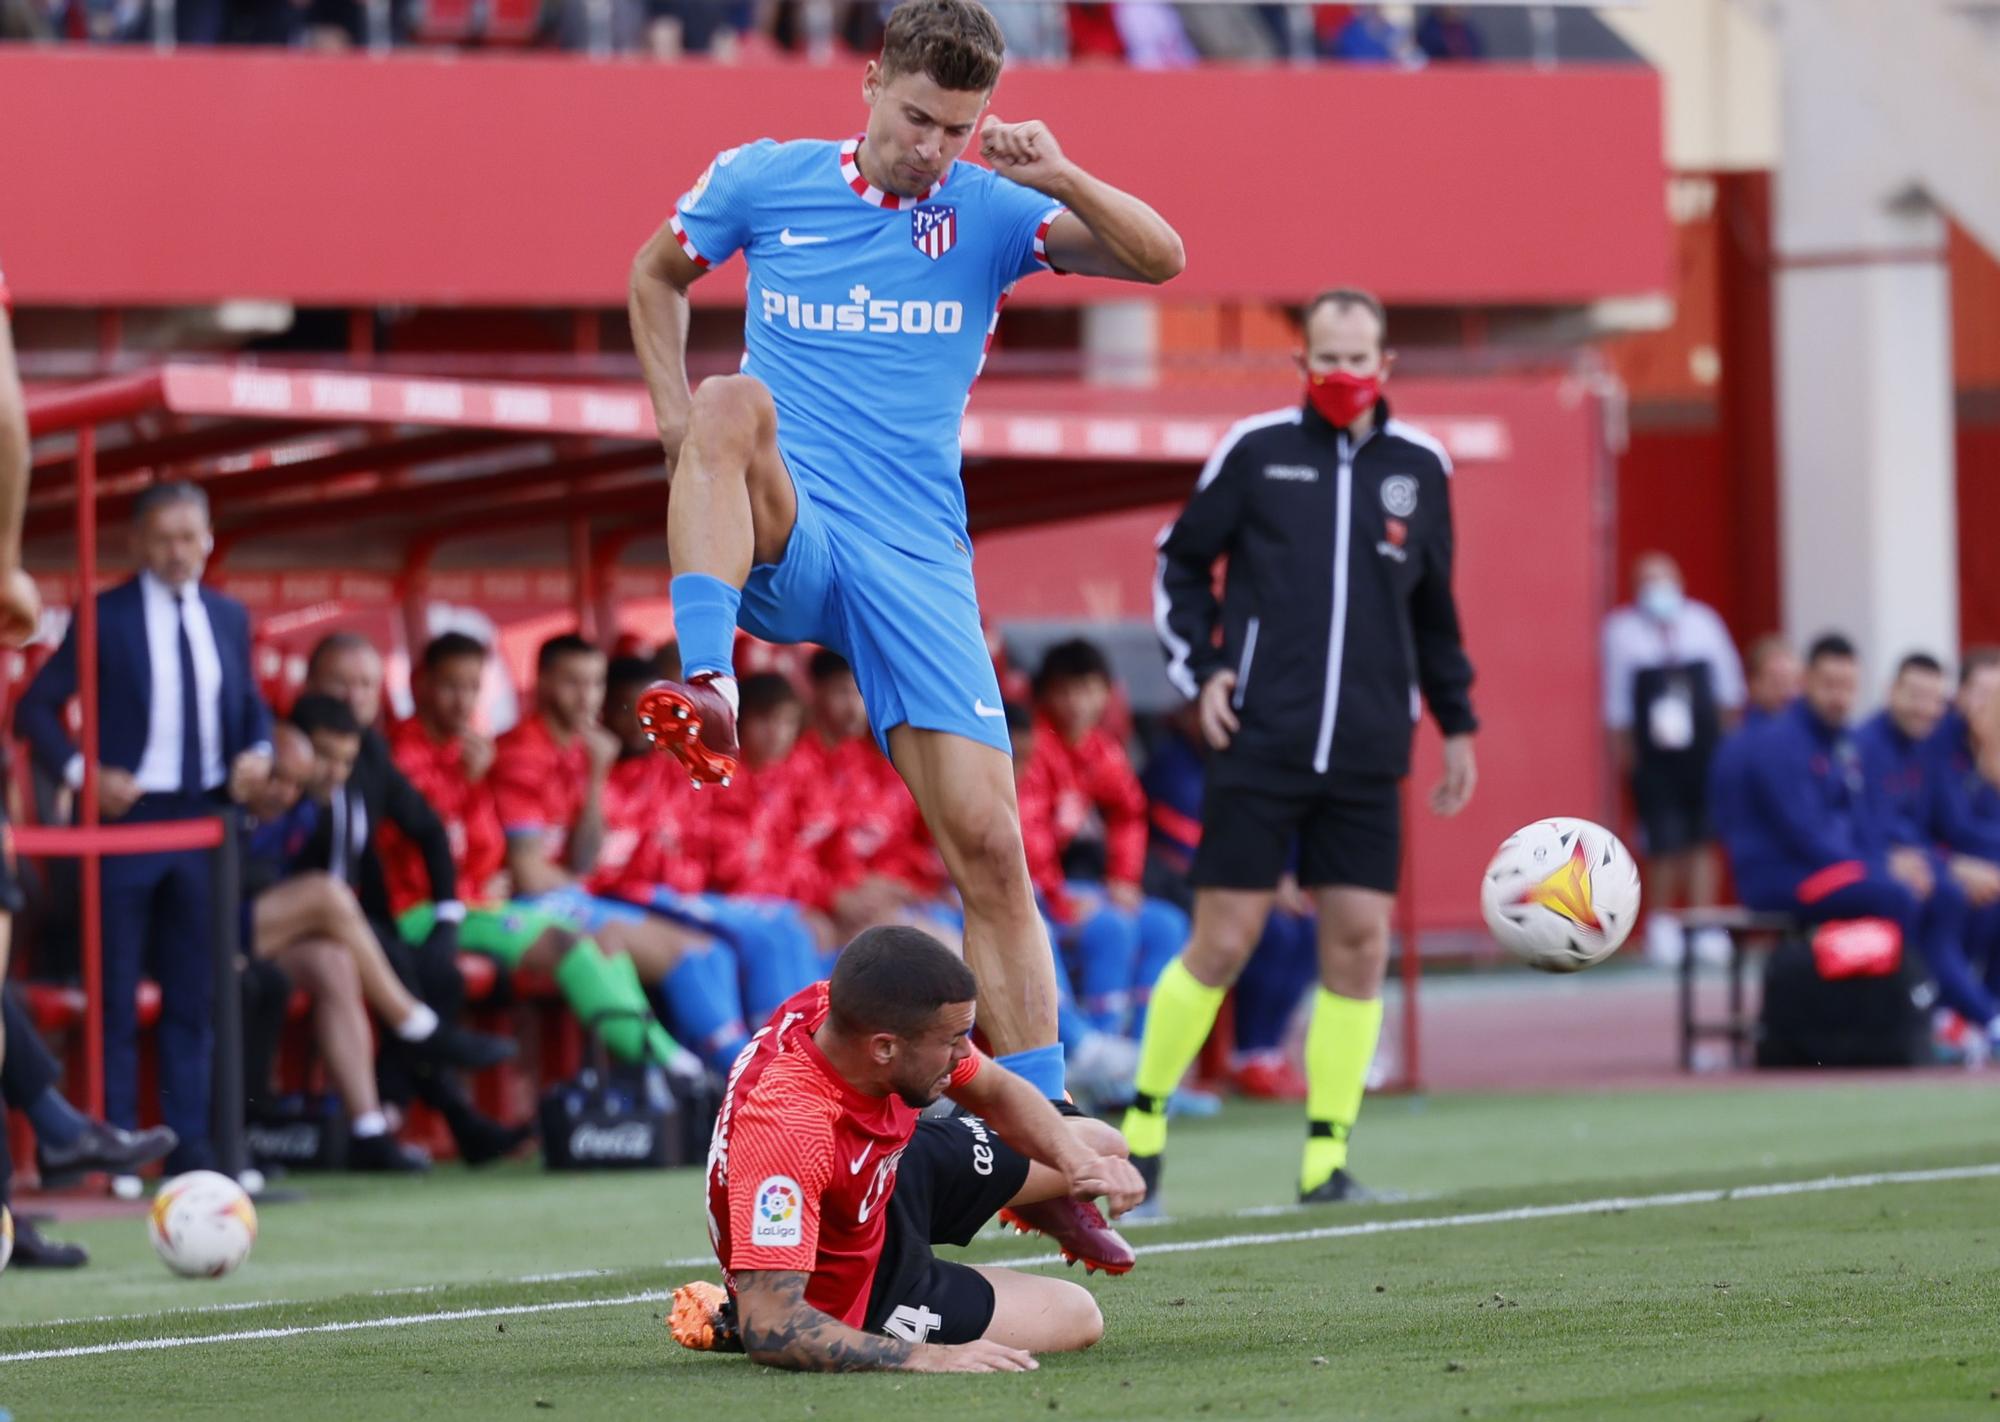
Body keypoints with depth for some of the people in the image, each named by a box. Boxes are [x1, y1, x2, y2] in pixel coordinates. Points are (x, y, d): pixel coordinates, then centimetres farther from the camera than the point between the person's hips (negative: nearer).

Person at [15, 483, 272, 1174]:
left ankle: (190, 1144, 11)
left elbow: (251, 705, 19)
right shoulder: (106, 616, -4)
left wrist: (258, 753, -2)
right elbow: (35, 709, -3)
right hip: (128, 816, -4)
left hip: (205, 821, 4)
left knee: (193, 996, 7)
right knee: (116, 997, -1)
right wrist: (82, 773, -15)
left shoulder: (228, 617, 10)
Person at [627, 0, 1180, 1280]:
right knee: (740, 402, -34)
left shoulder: (986, 212, 4)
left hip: (917, 564, 1)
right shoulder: (763, 181, 5)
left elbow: (1159, 259, -7)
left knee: (989, 842, -8)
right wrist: (680, 419, 9)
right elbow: (658, 276, 23)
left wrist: (1065, 180, -24)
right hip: (782, 539, -1)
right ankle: (706, 694, -49)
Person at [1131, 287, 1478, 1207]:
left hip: (1367, 756, 3)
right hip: (1259, 743, -3)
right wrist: (1202, 666, -3)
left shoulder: (1419, 467, 10)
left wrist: (1456, 719, 19)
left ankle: (1328, 1151, 4)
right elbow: (1181, 563, 10)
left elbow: (1433, 607, 21)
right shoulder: (1255, 451, 1)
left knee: (1359, 942, -3)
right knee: (1223, 941, -5)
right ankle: (1145, 1118, 12)